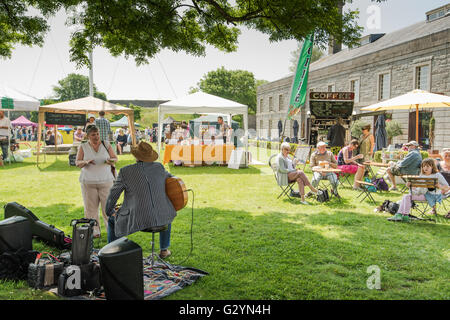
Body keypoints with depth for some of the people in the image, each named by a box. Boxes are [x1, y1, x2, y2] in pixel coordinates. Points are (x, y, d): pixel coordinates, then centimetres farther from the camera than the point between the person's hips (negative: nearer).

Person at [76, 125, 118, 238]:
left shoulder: (106, 144, 2)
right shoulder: (83, 147, 2)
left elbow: (115, 158, 3)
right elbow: (77, 163, -2)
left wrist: (111, 161, -21)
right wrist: (86, 162, -23)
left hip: (105, 181, 0)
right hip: (88, 182, 1)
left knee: (107, 206, -3)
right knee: (91, 207, 3)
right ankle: (95, 231, 13)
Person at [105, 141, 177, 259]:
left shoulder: (125, 171, -8)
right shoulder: (159, 167, 1)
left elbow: (113, 194, 2)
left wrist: (109, 212, 19)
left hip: (138, 220, -3)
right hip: (160, 218, 3)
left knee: (112, 221, 25)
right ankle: (164, 250, 43)